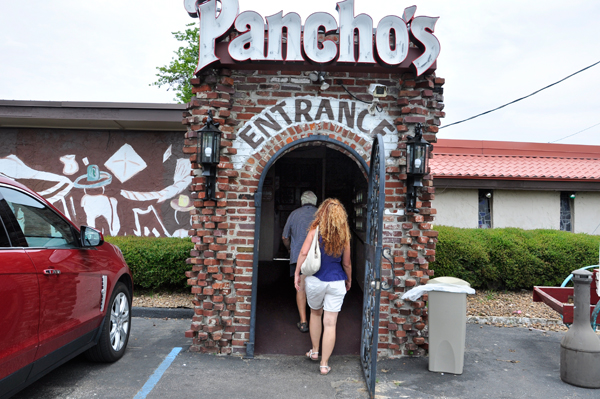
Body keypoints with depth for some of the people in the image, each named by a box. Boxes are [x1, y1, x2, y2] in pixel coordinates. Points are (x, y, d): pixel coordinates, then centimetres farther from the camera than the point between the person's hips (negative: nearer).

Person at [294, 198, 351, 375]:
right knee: (330, 323, 4)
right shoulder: (344, 235, -2)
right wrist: (349, 281, 19)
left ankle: (314, 351, 36)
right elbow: (346, 263, 3)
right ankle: (324, 364, 10)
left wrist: (297, 273, -5)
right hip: (336, 282, 0)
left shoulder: (315, 231, -8)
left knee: (315, 313, 24)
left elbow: (304, 252, -16)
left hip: (315, 280, 0)